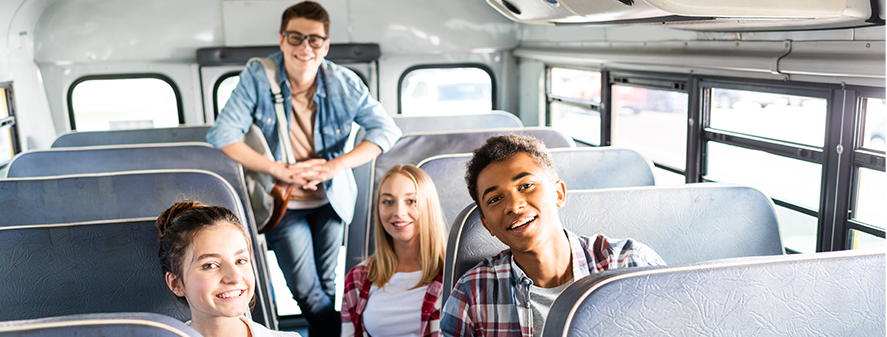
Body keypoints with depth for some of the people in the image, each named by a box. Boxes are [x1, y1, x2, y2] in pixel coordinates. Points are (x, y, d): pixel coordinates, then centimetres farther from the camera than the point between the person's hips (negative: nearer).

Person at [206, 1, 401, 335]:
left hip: (330, 198, 2)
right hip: (283, 203, -1)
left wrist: (336, 165, -25)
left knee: (327, 285, 15)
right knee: (307, 293, -4)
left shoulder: (344, 83, -13)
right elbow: (222, 134, -18)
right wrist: (278, 169, -27)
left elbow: (386, 130, -12)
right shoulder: (258, 77, -15)